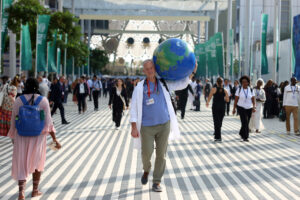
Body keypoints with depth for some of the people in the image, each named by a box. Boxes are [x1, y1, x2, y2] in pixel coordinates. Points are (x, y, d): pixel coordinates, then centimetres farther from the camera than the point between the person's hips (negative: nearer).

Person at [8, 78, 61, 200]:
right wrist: (55, 139, -5)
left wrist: (13, 137, 13)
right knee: (37, 162, 19)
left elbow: (13, 121, 0)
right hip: (38, 136, 0)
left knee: (21, 164, 6)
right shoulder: (43, 100, -7)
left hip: (21, 137, 0)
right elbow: (48, 122, -9)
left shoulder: (18, 101, -5)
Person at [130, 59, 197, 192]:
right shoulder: (140, 88, -5)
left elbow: (182, 84, 13)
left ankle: (157, 182, 13)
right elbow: (134, 108, -5)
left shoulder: (164, 84, 5)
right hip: (147, 126, -2)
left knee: (161, 154, 2)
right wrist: (134, 127, -10)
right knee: (146, 153, -2)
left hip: (164, 125, 2)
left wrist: (190, 72, -1)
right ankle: (146, 170, 32)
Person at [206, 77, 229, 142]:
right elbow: (227, 100, 1)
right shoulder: (225, 90, 1)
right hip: (222, 107, 3)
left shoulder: (214, 89, -6)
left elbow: (209, 97, -2)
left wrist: (207, 103, 18)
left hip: (215, 107, -3)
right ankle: (217, 135, 29)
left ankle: (218, 137, -7)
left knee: (216, 122, -2)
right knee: (220, 121, 16)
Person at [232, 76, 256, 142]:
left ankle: (242, 133, 35)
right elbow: (236, 100, 0)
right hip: (241, 108, -3)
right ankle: (245, 137, -10)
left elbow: (253, 99, -1)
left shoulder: (251, 90, 2)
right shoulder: (239, 89, -3)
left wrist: (254, 107, -17)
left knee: (246, 123, 11)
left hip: (249, 108, 3)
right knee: (245, 122, -15)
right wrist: (234, 108, -2)